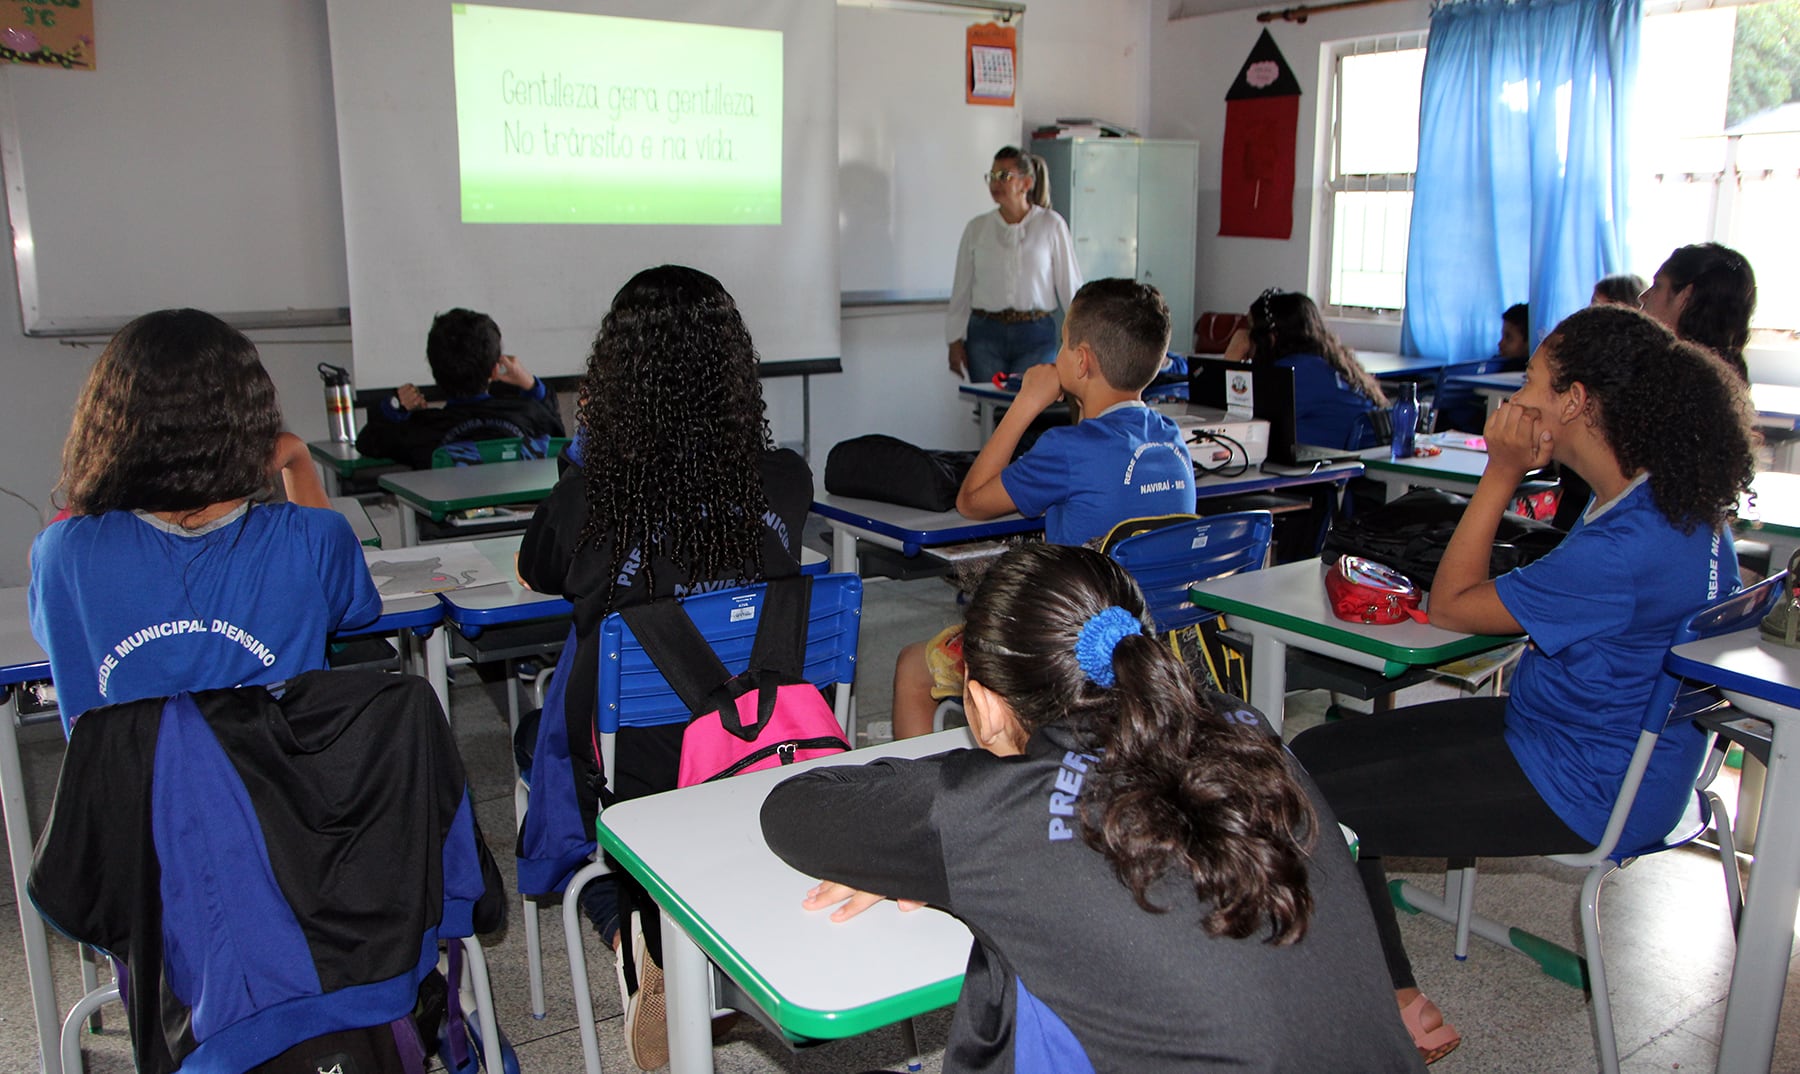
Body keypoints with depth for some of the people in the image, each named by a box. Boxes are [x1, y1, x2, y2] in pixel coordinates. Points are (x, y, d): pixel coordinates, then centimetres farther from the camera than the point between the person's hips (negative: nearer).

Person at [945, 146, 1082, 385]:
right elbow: (961, 288, 10)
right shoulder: (977, 228, 7)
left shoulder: (1052, 225, 0)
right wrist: (955, 341, 7)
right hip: (985, 336, 2)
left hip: (1035, 337, -1)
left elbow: (1069, 285, 3)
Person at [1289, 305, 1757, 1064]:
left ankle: (1400, 1010, 11)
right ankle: (1392, 997, 13)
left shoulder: (1627, 546, -30)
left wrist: (1502, 473, -15)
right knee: (1315, 753, 7)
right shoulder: (1679, 502, 1)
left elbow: (1450, 605, -18)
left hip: (1586, 792, -10)